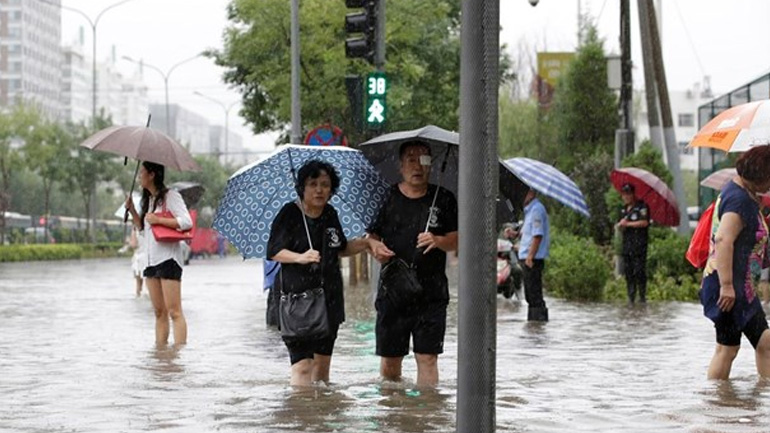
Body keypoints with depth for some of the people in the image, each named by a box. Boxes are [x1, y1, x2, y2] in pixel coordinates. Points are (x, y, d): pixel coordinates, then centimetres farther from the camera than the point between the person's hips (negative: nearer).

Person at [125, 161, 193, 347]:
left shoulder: (170, 196, -6)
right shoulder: (148, 199, 20)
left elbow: (187, 222, -16)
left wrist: (158, 220, -16)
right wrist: (132, 210, 12)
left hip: (168, 259, -9)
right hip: (151, 260, 9)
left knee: (174, 312, -11)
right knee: (159, 312, 8)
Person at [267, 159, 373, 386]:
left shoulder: (330, 214, 11)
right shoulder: (289, 213, -6)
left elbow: (341, 249, 24)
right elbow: (273, 251, -9)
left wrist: (366, 242, 10)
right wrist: (300, 257, -25)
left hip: (329, 297, 6)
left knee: (322, 362, 11)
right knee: (302, 364, -12)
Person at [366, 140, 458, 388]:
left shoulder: (443, 200, 6)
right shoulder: (386, 198, 5)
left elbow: (457, 240, 5)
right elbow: (371, 236, 11)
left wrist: (438, 241, -16)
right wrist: (376, 249, -12)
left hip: (431, 293, -1)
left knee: (427, 358, -5)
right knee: (390, 360, 5)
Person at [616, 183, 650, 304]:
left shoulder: (641, 206, -2)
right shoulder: (624, 209, 21)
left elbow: (644, 222, -14)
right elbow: (620, 227, 24)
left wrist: (628, 224, -11)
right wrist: (620, 225, 0)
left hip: (639, 243, -7)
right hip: (627, 243, 7)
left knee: (639, 270, -11)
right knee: (628, 271, 3)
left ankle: (642, 296, -7)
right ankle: (631, 297, 6)